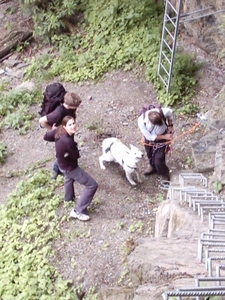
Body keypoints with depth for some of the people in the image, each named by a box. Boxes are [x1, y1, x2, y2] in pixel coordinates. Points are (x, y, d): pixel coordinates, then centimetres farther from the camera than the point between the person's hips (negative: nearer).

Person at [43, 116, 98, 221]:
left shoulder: (59, 130, -19)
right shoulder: (68, 141, -40)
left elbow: (46, 137, -3)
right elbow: (76, 155, -22)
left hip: (62, 163, 9)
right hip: (69, 167, -9)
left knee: (69, 177, 41)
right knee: (92, 185, -3)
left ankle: (68, 198, 68)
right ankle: (78, 211, 4)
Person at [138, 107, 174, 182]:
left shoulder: (163, 112, -36)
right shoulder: (141, 121, -37)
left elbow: (170, 113, -8)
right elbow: (149, 137, -25)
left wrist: (170, 126, -8)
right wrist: (165, 137, -24)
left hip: (161, 140, -1)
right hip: (149, 138, 1)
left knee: (159, 159, -1)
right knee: (150, 155, 25)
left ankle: (164, 174, 30)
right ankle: (153, 167, 59)